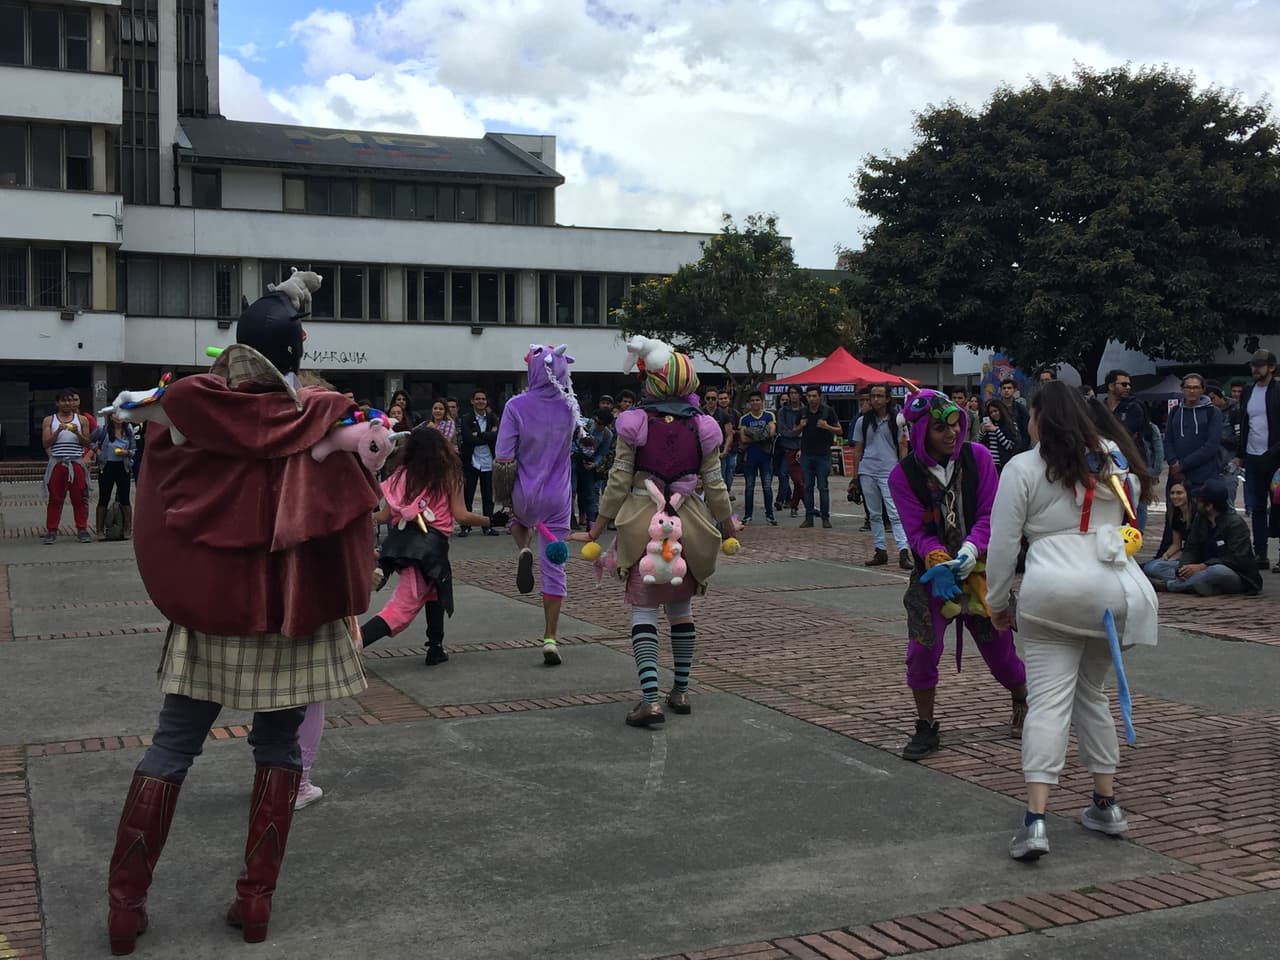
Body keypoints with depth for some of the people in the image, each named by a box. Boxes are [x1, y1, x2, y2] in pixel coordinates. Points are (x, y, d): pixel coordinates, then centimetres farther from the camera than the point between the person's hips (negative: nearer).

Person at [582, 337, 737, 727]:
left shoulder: (635, 423, -5)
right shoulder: (702, 427, 0)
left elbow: (619, 481, -4)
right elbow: (714, 485, 5)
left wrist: (597, 528, 4)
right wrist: (729, 526, 20)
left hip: (642, 522, -2)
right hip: (688, 525, 3)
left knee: (643, 611, -1)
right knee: (681, 609, 17)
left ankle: (650, 699, -13)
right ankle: (681, 692, 25)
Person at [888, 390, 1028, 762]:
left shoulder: (977, 457, -7)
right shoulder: (903, 475, -9)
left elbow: (990, 515, -10)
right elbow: (917, 532, -13)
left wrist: (971, 549, -27)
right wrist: (939, 559, -32)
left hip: (980, 567, 1)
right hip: (931, 573, -1)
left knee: (999, 646, 9)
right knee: (922, 650, -13)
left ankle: (1022, 700, 43)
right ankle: (926, 728, 8)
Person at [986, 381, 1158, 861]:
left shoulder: (1023, 468, 0)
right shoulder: (1116, 460, 15)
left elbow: (1003, 543, 0)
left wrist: (997, 601, 10)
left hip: (1053, 592, -5)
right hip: (1115, 589, 5)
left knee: (1049, 702, -5)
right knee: (1091, 695, 20)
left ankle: (1035, 820, -14)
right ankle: (1106, 805, 25)